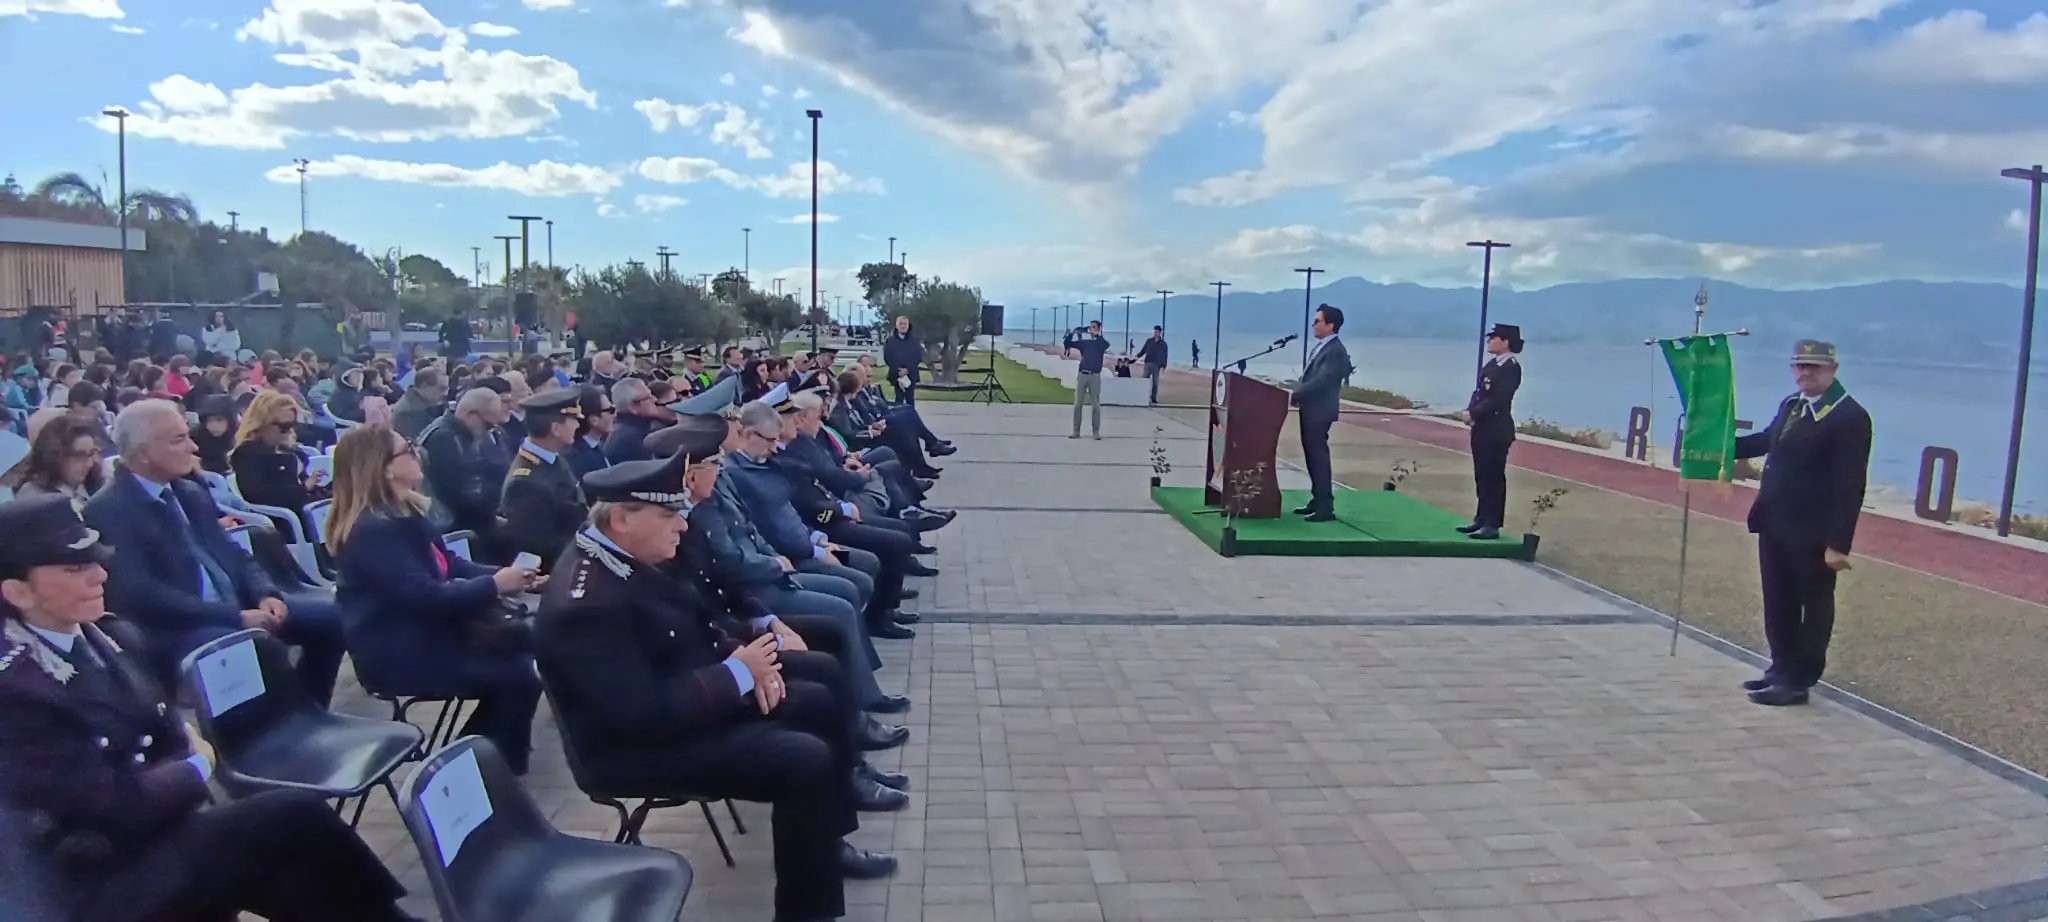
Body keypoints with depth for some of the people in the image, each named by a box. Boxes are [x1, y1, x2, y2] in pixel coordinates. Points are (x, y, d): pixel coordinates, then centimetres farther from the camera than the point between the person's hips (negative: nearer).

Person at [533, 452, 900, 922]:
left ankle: (827, 841, 22)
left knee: (822, 686, 11)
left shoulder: (629, 556, 0)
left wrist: (742, 656, -7)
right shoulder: (585, 604, -30)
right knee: (807, 760, -22)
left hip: (691, 688, 10)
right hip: (646, 741, -10)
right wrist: (738, 672, -23)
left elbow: (694, 626, 13)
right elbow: (646, 714, -32)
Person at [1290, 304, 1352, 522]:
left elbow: (1321, 380, -24)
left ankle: (1326, 507, -4)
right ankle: (1317, 500, 24)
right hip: (1310, 409, 10)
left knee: (1319, 456, -7)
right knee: (1311, 455, 14)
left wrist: (1295, 394, -18)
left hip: (1320, 411, -10)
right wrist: (1297, 393, 2)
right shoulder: (1319, 346, 15)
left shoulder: (1335, 351, -16)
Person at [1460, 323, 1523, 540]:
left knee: (1493, 476, -4)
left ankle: (1493, 525, 1)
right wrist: (1470, 410, -2)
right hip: (1483, 427, 9)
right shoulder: (1491, 364, 14)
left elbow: (1498, 400, -20)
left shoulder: (1511, 367, -13)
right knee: (1481, 475, 14)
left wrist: (1473, 413, -18)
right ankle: (1482, 519, 22)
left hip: (1497, 429, -9)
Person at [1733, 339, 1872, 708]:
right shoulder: (1790, 405, 10)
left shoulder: (1850, 417, -14)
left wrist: (1838, 543, -21)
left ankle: (1798, 681, 14)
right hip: (1775, 525, 8)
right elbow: (1767, 441, 30)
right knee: (1778, 605, 17)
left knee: (1814, 607, 7)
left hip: (1813, 535, -8)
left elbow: (1850, 487, -18)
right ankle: (1782, 669, 30)